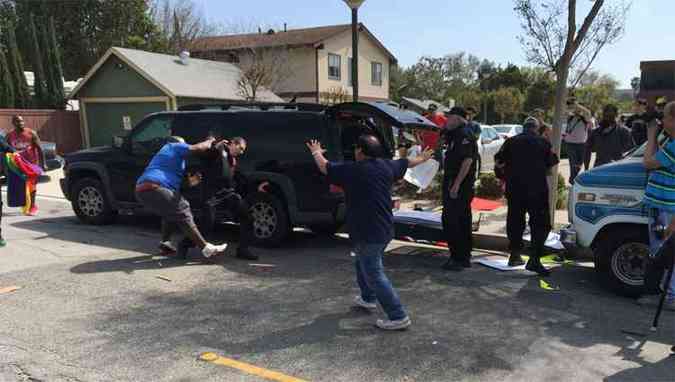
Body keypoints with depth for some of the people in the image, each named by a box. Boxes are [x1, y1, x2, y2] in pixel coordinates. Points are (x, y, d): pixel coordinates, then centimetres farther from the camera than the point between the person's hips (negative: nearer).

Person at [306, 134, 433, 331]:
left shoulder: (352, 170, -14)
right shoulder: (387, 166, 4)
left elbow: (324, 167, 0)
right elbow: (407, 162, 25)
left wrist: (316, 152, 22)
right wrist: (422, 158, 46)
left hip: (367, 234, -8)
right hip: (385, 230, 8)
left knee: (375, 274, -2)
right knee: (363, 263, 29)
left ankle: (398, 317, -2)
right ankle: (368, 298, 44)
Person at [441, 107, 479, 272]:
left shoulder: (465, 134, -14)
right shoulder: (458, 134, 17)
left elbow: (467, 160, -23)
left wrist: (456, 184, -25)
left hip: (458, 185, -11)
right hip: (459, 185, 11)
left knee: (451, 221, -8)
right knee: (463, 220, 14)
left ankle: (457, 259, -4)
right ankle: (465, 257, 22)